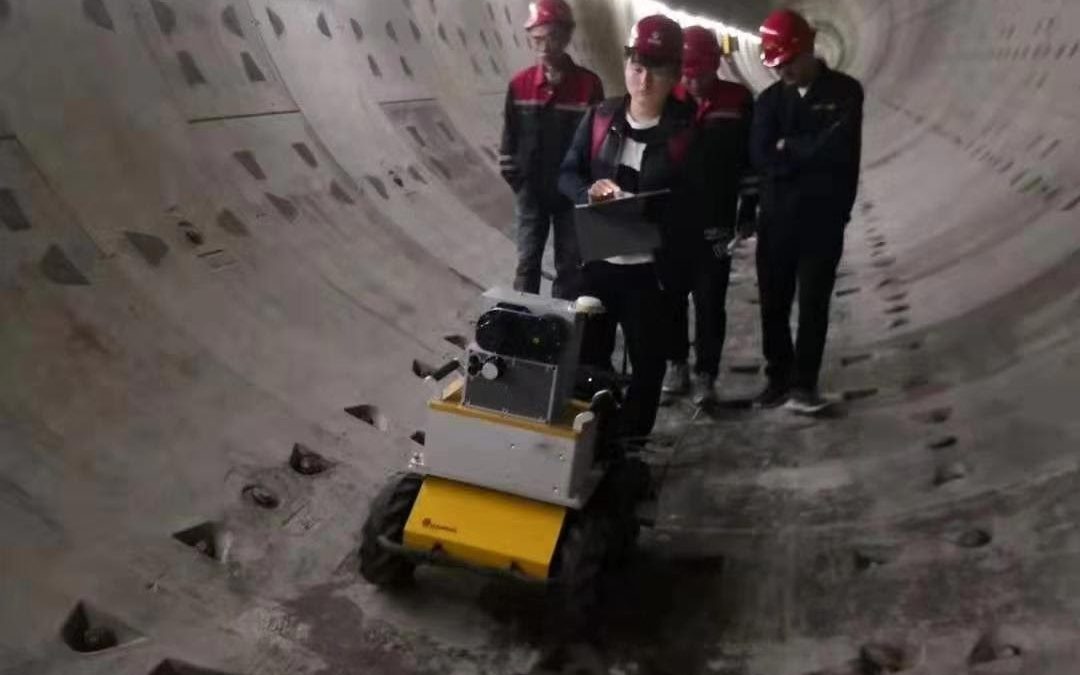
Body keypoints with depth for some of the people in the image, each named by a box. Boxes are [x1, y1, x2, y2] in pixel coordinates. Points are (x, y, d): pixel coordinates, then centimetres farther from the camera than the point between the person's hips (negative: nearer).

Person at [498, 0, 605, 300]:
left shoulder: (588, 84, -9)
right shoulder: (520, 84, -3)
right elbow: (510, 137, 4)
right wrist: (516, 180, -3)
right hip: (531, 193, 1)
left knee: (569, 266, 8)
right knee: (527, 264, 7)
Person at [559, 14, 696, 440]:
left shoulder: (687, 128, -6)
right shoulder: (600, 118, 3)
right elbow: (568, 174, 7)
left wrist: (654, 216, -20)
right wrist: (590, 191, -15)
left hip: (652, 267, -3)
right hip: (597, 260, 3)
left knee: (646, 358, 9)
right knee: (589, 352, 12)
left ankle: (630, 440, 24)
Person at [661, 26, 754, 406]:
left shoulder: (738, 101, -1)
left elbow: (751, 160, 2)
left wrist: (748, 213, -3)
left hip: (716, 222, -2)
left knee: (709, 301, 2)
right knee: (671, 296, 10)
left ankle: (705, 375, 10)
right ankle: (677, 365, 24)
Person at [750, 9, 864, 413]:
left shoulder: (845, 92, -2)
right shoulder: (770, 99, 8)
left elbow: (837, 149, -17)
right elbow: (760, 156, -6)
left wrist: (788, 148, -7)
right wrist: (811, 153, -12)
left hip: (823, 219, -3)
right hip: (776, 217, 3)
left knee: (813, 304, 2)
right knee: (774, 303, 8)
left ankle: (803, 384, 11)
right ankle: (778, 378, 22)